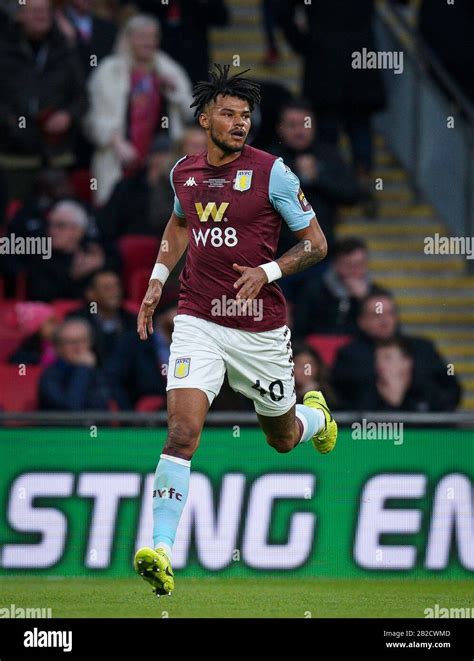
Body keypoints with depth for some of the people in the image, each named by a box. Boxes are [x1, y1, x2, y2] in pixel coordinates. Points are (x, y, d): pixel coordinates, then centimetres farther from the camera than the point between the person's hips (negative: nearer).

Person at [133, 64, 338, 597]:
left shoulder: (272, 172, -8)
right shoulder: (184, 173, 4)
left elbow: (316, 244, -3)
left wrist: (268, 272, -18)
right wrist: (156, 282, 19)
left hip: (260, 328, -1)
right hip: (197, 323, 1)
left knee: (282, 438, 16)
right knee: (182, 431, -18)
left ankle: (317, 415, 54)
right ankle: (161, 551, -21)